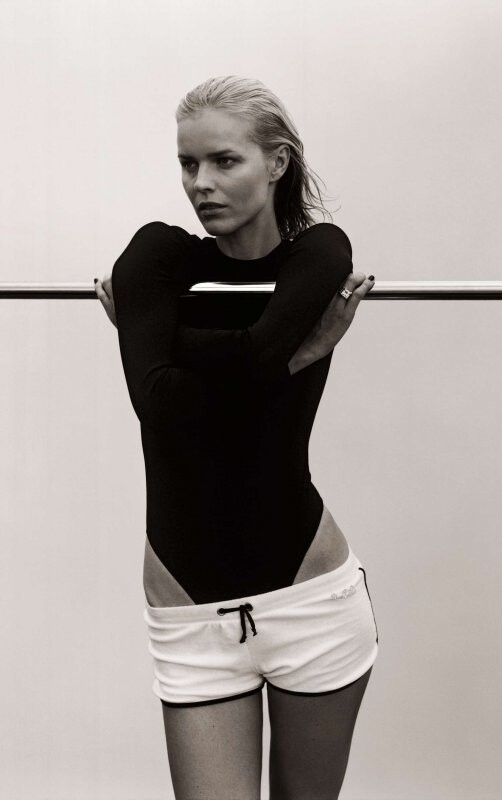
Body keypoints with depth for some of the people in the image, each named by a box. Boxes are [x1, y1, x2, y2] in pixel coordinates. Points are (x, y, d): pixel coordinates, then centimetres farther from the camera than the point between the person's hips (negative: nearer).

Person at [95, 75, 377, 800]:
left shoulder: (321, 253, -3)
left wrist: (141, 327, -10)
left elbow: (250, 354, -24)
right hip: (189, 612, 1)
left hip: (311, 598, 0)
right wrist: (290, 357, -12)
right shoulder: (158, 254, -1)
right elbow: (155, 399, -18)